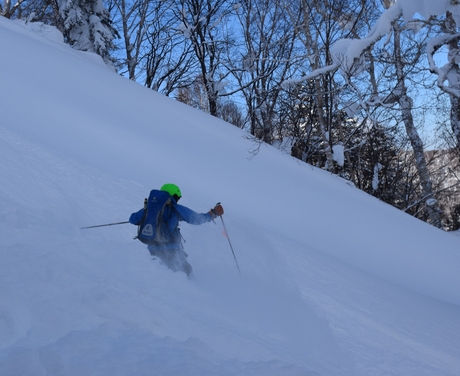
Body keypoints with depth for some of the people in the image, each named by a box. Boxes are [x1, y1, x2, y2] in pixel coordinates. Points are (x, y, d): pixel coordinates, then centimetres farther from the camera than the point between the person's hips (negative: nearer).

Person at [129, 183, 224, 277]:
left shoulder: (149, 207, 9)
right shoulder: (176, 209, -1)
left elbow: (132, 219, 16)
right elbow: (197, 218, 6)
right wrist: (213, 213, 21)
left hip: (153, 249, 5)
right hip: (171, 250, -5)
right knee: (186, 270, 8)